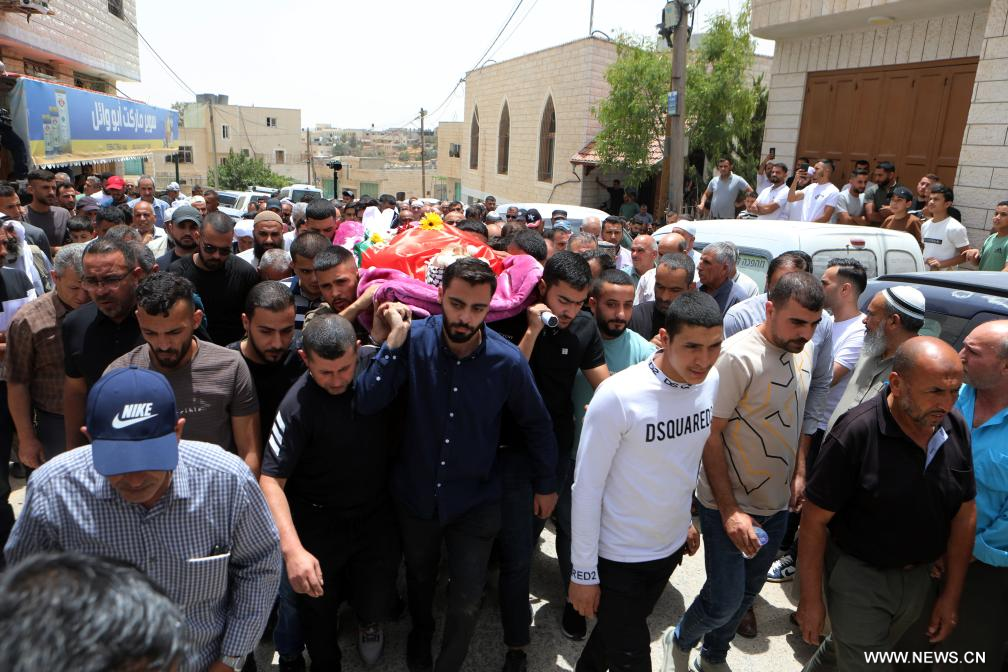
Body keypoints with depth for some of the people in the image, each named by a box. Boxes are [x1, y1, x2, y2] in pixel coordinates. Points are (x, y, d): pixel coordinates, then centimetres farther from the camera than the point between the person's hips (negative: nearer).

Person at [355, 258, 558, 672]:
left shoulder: (507, 360, -19)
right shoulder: (414, 340, -19)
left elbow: (536, 424, -3)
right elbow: (365, 404, -25)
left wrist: (546, 484, 5)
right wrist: (393, 344, -32)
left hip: (475, 502, -1)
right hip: (415, 493, 2)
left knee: (467, 600, 11)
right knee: (419, 576, 28)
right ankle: (420, 631, 60)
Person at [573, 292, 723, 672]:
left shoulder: (713, 383, -8)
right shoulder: (618, 396, -26)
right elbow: (587, 489, -19)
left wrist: (688, 518, 15)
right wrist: (583, 572, -13)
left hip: (671, 546, 6)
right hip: (618, 557, -5)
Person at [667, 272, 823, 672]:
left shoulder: (804, 351, 1)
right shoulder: (738, 355, -23)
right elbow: (710, 434, -21)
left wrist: (799, 472, 6)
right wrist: (730, 510, -21)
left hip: (778, 504, 7)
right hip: (729, 504, -7)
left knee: (747, 593, 19)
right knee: (725, 601, -2)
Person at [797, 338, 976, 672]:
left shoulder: (956, 429, -8)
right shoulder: (855, 433, -26)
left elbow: (965, 512, 3)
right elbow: (815, 519, -20)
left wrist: (951, 594, 7)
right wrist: (811, 598, -15)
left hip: (917, 577, 6)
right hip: (858, 577, -6)